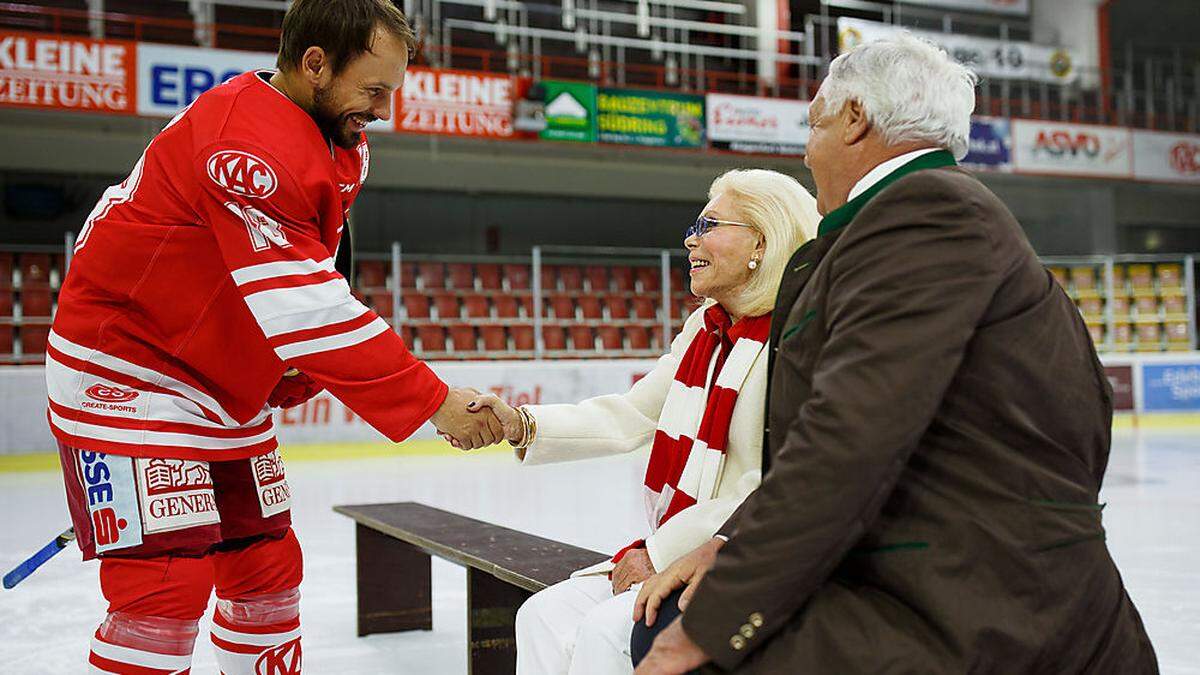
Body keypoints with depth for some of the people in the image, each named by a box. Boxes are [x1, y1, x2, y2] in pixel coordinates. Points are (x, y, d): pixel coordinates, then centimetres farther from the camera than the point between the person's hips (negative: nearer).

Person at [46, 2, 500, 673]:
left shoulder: (342, 146, 4)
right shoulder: (247, 142, -27)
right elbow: (307, 312, -31)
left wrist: (287, 382, 3)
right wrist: (433, 401, -27)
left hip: (225, 387, 9)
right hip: (129, 376, -9)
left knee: (267, 565, 13)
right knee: (167, 585, -14)